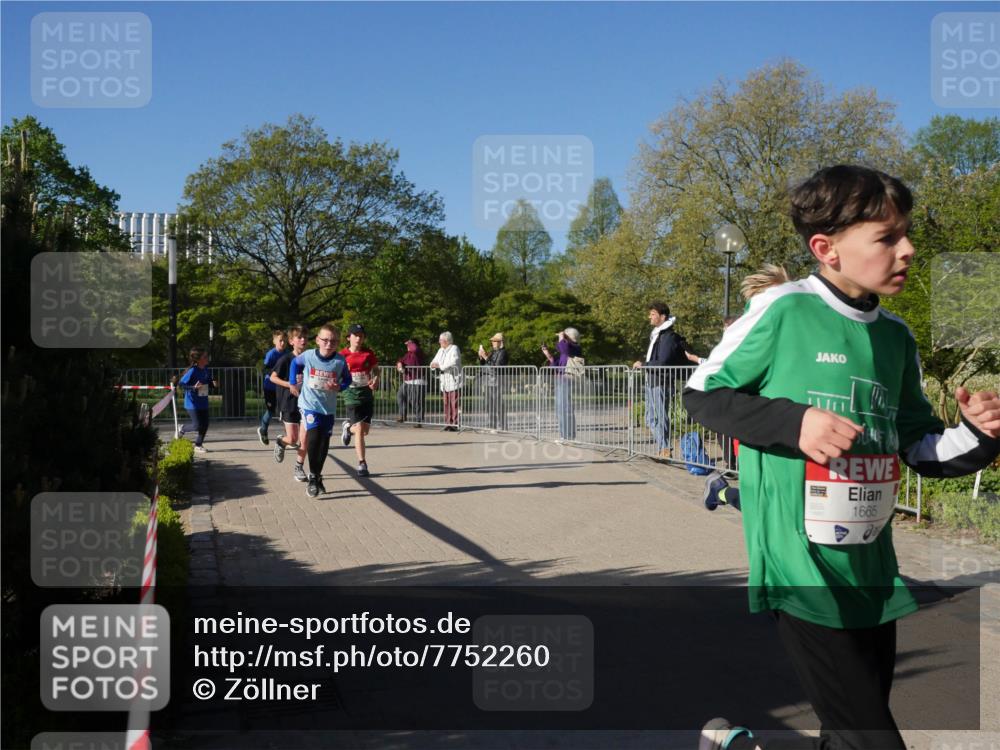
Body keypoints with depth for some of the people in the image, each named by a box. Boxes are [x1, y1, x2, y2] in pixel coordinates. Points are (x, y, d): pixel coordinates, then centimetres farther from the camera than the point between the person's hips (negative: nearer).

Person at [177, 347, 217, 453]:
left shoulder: (206, 370, 3)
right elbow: (181, 383, -18)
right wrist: (194, 387, -30)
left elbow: (209, 381, 18)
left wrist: (213, 384, -5)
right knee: (197, 425, -6)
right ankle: (182, 430, 25)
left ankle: (198, 445, 20)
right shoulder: (192, 370, -18)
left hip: (203, 402, 7)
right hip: (192, 403, -7)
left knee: (205, 424, 5)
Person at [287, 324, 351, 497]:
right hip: (310, 405, -3)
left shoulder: (340, 361, -9)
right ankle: (313, 477, -8)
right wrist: (292, 383, 10)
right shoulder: (308, 355, -11)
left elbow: (347, 378, 5)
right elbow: (295, 363, 10)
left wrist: (339, 387, -14)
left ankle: (317, 476, 28)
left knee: (324, 443, 9)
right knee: (313, 437, -20)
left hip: (329, 408, 3)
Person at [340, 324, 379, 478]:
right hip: (352, 394, -3)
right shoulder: (343, 355, -6)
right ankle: (362, 464, 0)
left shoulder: (368, 353, 2)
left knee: (365, 430, 7)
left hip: (367, 393, 3)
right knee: (359, 429, -10)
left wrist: (375, 379, -8)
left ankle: (348, 427, 42)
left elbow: (375, 369, 12)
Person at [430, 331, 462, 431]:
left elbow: (453, 363, -21)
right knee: (446, 403, 5)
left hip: (453, 381, -7)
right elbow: (434, 361, 19)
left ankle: (455, 425, -8)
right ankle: (448, 424, 9)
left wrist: (439, 366, -17)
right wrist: (433, 365, -5)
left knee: (454, 403, -9)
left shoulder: (454, 349, -7)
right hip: (444, 381, 7)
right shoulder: (441, 350, 17)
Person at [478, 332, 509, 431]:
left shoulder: (502, 353, -8)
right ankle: (493, 426, 17)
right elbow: (483, 366, 20)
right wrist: (481, 357, 3)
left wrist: (486, 357, -19)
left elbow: (496, 367, -19)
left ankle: (500, 427, -7)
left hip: (496, 381, -9)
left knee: (497, 404, -9)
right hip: (488, 381, 9)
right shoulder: (492, 352, 18)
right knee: (490, 405, 11)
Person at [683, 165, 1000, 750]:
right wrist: (793, 421, -17)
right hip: (802, 569, -7)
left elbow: (923, 450, 16)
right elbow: (701, 393, -4)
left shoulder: (896, 337, 8)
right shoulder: (783, 310, -10)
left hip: (873, 574, 7)